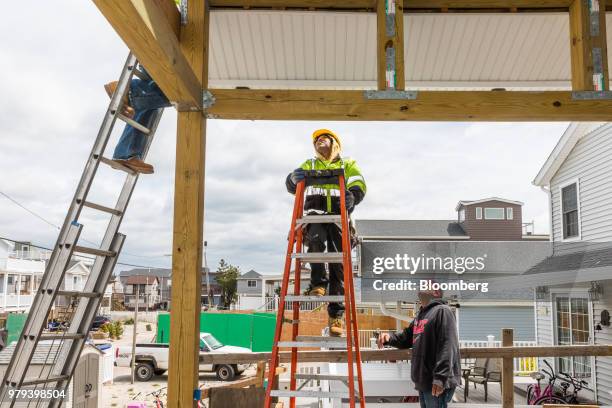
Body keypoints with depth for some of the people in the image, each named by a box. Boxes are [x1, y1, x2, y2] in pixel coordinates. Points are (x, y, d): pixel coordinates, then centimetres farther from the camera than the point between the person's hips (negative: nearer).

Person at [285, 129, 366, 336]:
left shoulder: (348, 165, 22)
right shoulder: (309, 164, 25)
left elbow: (359, 186, 5)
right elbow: (292, 184, 9)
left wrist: (352, 196, -20)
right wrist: (295, 177, -17)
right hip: (315, 213, 0)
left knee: (338, 263, -7)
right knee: (316, 239, -35)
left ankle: (336, 315, -4)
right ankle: (318, 283, -24)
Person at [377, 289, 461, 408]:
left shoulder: (442, 311, -10)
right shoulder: (420, 316, 19)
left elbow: (447, 347, -19)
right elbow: (406, 338, 25)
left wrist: (440, 377, -26)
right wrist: (389, 337, 3)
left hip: (436, 382, -9)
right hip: (424, 380, 9)